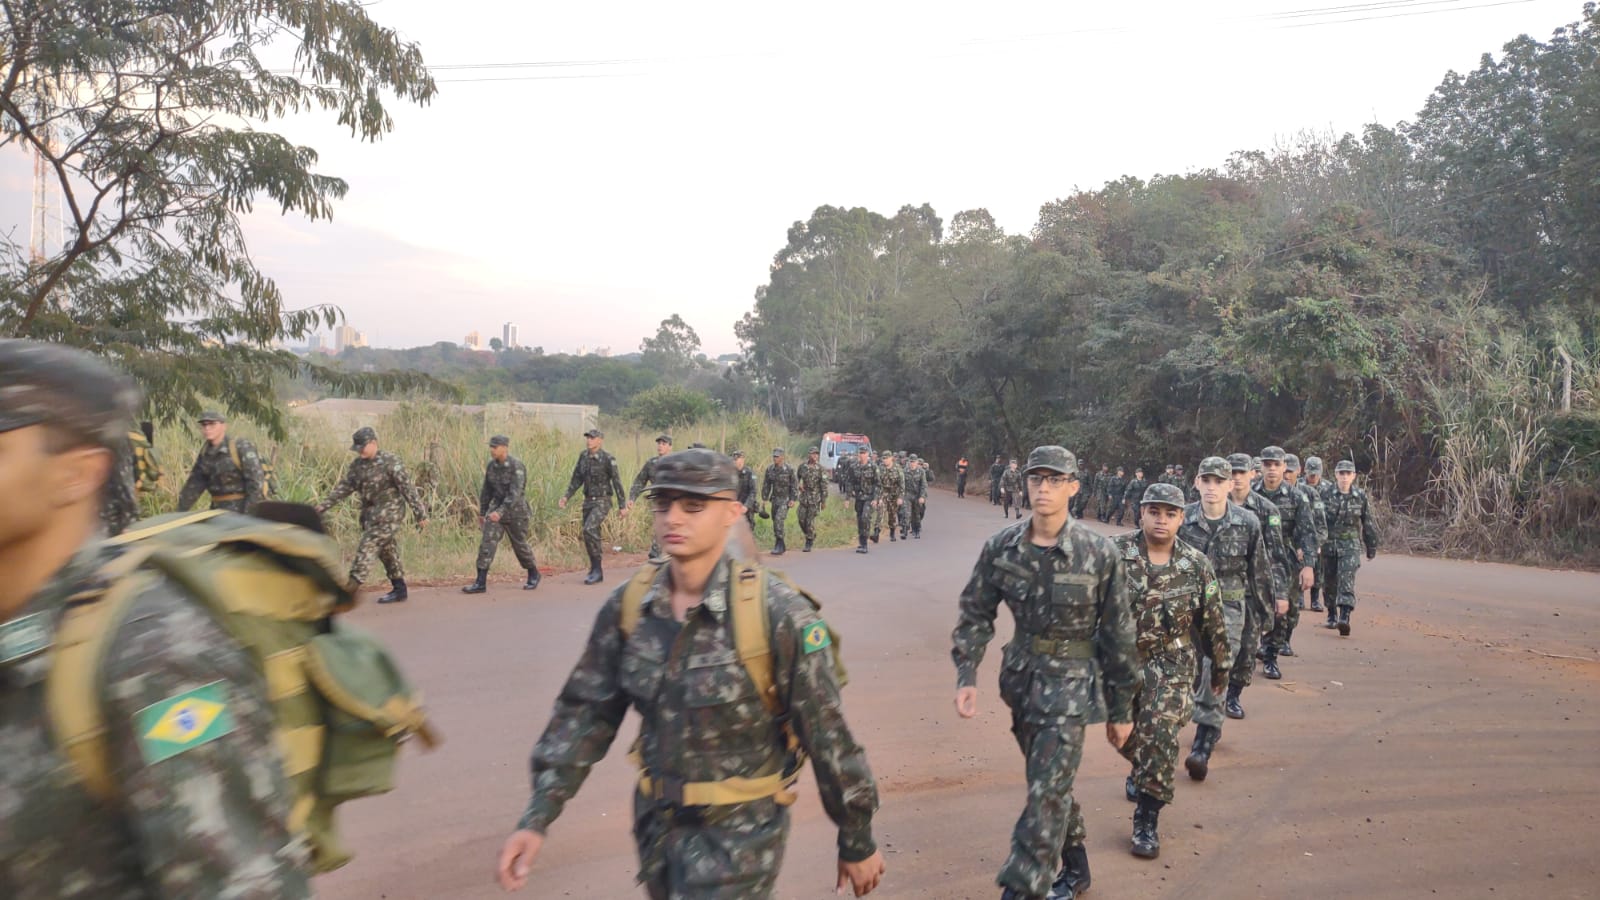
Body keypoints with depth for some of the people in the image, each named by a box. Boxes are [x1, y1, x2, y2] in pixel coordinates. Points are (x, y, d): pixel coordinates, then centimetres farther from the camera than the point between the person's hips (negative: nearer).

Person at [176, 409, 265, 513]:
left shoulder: (242, 447, -16)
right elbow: (195, 483, 11)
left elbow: (256, 481, -21)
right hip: (219, 508, 7)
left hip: (242, 508, -7)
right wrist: (181, 512, 6)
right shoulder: (206, 451, 6)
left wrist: (248, 515, -25)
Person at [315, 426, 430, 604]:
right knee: (388, 551, 11)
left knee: (367, 546, -14)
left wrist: (420, 514, -16)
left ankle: (353, 586, -14)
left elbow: (407, 488, -15)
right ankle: (399, 590, 18)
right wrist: (324, 505, 7)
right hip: (372, 514, 7)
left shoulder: (390, 462, -14)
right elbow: (344, 486, 13)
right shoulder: (357, 464, 7)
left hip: (388, 514, -7)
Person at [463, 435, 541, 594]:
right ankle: (481, 583, -8)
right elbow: (486, 490, 12)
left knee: (520, 545, 9)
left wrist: (500, 512, -38)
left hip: (516, 511, -5)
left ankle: (533, 575, 32)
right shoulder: (491, 466, 1)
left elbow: (515, 493, -28)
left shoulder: (517, 466, -19)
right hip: (496, 510, 5)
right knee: (487, 544, -8)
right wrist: (482, 512, 17)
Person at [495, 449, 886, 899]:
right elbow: (584, 714, 2)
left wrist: (858, 843, -4)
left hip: (739, 831, -5)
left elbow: (827, 735, -13)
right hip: (655, 822, 5)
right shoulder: (628, 608, -6)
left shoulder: (777, 613, -20)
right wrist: (537, 818, -4)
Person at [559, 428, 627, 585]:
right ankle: (595, 572, 23)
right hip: (588, 501, 7)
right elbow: (577, 479, 11)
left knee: (589, 530, -22)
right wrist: (566, 496, 1)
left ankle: (597, 569, -13)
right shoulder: (583, 456, 4)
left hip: (602, 502, -6)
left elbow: (617, 483, -10)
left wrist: (622, 506, -9)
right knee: (592, 535, 10)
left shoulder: (608, 459, -13)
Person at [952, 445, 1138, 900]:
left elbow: (1118, 636, -6)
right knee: (1050, 783, 20)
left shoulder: (1099, 553, -14)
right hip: (1022, 678, 4)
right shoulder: (1000, 547, -6)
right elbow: (976, 615, 3)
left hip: (1071, 683, -4)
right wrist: (966, 675, -9)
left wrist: (1121, 709, -1)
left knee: (1047, 794, -8)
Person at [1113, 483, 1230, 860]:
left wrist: (1220, 666, 11)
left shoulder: (1196, 566, -5)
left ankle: (1147, 820, -3)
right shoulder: (1118, 555, -9)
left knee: (1160, 733, -14)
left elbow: (1213, 621, 4)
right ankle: (1141, 770, 51)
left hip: (1171, 662, -1)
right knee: (1126, 732, 15)